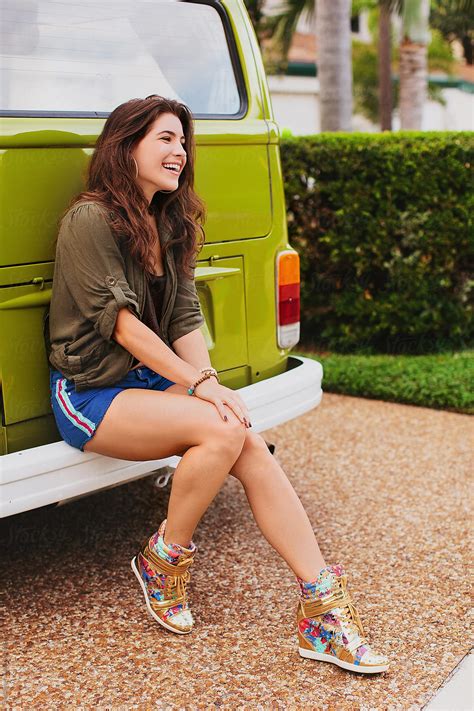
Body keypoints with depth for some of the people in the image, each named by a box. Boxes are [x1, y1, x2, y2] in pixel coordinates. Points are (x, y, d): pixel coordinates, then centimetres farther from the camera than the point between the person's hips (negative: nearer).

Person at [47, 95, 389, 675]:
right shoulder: (90, 220, -12)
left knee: (253, 450, -18)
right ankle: (164, 559, -5)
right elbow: (122, 323, -17)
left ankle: (322, 611, -19)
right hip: (90, 393, -7)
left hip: (151, 381, 7)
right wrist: (201, 386, -21)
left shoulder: (169, 225, 13)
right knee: (222, 431, -29)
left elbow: (186, 321, 6)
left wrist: (214, 387, -11)